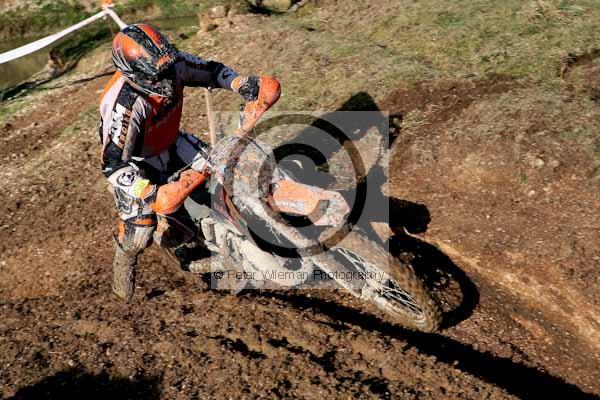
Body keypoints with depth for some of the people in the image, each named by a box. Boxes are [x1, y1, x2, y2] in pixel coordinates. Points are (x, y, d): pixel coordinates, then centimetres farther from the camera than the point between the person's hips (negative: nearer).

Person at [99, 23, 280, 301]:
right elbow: (113, 164, -38)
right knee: (140, 225, -8)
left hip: (170, 143, 6)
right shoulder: (122, 105, -41)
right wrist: (147, 192, -50)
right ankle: (124, 262, 29)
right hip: (135, 161, -6)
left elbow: (210, 71, -9)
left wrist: (243, 83, -27)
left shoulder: (172, 64, -24)